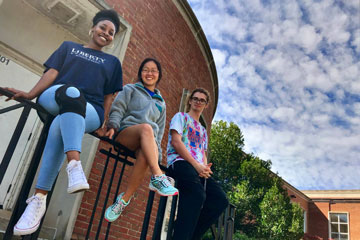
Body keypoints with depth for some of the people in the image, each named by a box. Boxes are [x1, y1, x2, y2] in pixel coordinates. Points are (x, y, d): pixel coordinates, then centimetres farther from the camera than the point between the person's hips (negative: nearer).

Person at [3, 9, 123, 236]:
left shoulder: (113, 62, 23)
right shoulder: (69, 47, 23)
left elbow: (108, 97, 14)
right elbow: (52, 73, 9)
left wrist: (104, 123, 1)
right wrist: (30, 94, -7)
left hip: (89, 112, 1)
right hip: (53, 100, 0)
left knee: (60, 124, -35)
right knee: (72, 92, -37)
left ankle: (39, 198, -39)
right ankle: (75, 166, -53)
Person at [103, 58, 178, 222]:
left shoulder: (161, 103, 29)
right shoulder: (130, 90, 22)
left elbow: (160, 131, 22)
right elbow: (117, 110, 7)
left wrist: (156, 151, 5)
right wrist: (113, 126, -15)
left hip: (147, 141, 2)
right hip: (125, 132, -2)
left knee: (145, 155, -37)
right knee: (146, 128, -38)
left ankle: (124, 200, -28)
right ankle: (158, 177, -46)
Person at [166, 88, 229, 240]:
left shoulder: (203, 130, 33)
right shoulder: (181, 116, 13)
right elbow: (176, 142, -3)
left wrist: (205, 167, -2)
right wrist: (197, 165, -13)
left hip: (199, 169, 7)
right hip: (180, 162, -7)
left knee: (221, 200, -16)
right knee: (197, 194, -35)